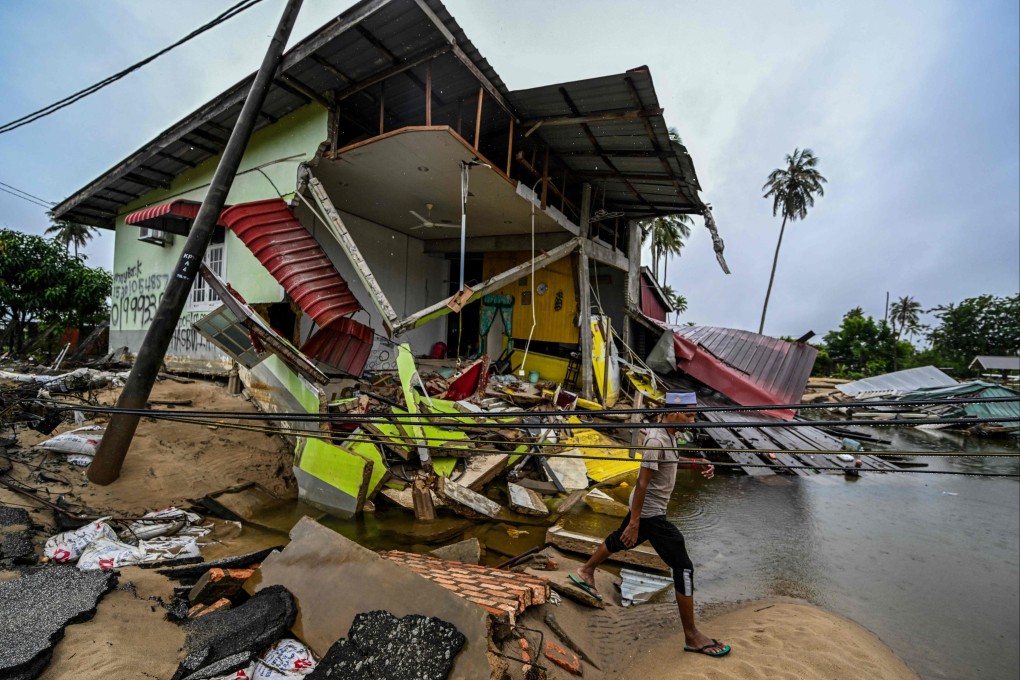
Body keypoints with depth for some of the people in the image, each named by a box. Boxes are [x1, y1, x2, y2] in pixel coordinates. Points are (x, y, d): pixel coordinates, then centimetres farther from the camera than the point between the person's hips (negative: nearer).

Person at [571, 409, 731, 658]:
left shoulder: (668, 434, 2)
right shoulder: (656, 441, -27)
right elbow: (642, 483, -26)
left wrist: (697, 462, 4)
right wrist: (634, 523, -23)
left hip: (650, 508, 10)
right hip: (650, 512, -10)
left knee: (619, 539, 27)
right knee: (683, 566, -4)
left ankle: (586, 573, 49)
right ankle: (692, 636, 9)